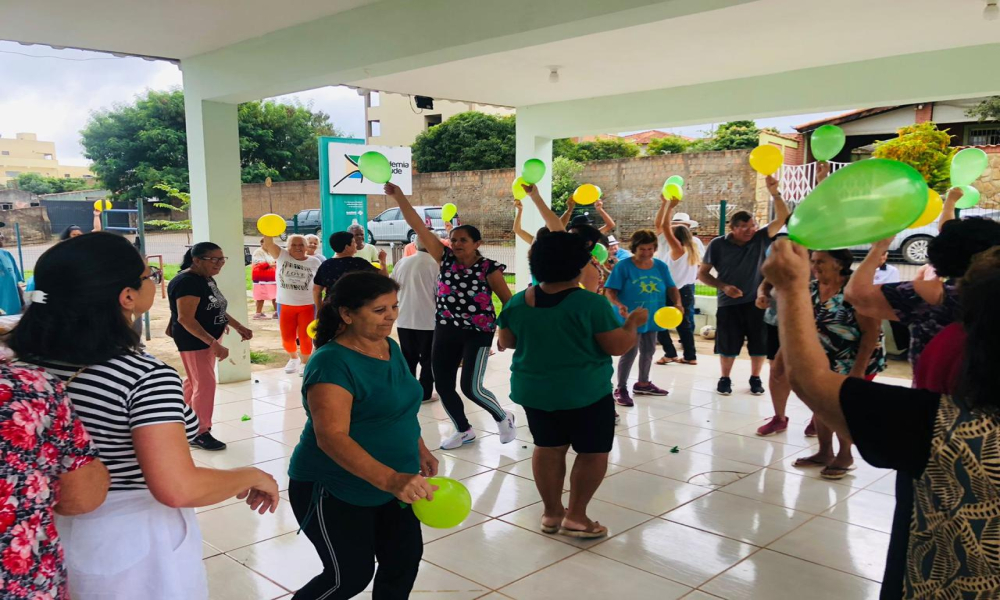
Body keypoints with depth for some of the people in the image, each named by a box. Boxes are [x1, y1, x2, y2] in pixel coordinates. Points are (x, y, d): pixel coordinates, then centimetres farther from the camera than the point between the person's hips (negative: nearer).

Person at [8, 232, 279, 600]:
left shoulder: (30, 363, -6)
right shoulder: (146, 377, -27)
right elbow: (178, 489, -33)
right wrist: (253, 476, -17)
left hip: (56, 534, 7)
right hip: (137, 544, -6)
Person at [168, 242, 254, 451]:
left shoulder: (206, 279, 7)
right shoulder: (187, 281, -23)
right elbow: (185, 319, -30)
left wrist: (238, 327, 16)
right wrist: (214, 343, -35)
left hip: (209, 338, 10)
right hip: (194, 340, -10)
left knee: (196, 381, 20)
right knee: (205, 384, -5)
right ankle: (200, 433, 8)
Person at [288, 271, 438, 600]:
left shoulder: (390, 347, 2)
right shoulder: (333, 363, -24)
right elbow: (331, 436, -35)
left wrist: (419, 449, 18)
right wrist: (390, 479, -45)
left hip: (388, 488, 8)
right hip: (332, 493, -8)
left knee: (405, 559, 11)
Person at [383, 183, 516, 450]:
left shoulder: (489, 268, -11)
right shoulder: (445, 258, -3)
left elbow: (508, 301, -4)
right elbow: (418, 226, -9)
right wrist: (399, 196, -17)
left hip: (478, 333, -5)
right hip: (445, 331, 5)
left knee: (471, 387, -8)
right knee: (442, 384, 7)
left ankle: (503, 418, 23)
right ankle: (463, 430, 31)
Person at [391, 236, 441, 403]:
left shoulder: (402, 263, 1)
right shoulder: (435, 265, -15)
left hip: (404, 320, 5)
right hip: (428, 321, -4)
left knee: (408, 358, 15)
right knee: (428, 359, 8)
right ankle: (425, 394, 10)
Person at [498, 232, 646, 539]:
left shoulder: (518, 302, -2)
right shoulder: (592, 304, -17)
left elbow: (506, 342, 9)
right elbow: (619, 346, -13)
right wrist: (634, 322, 4)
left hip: (533, 390, 5)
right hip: (585, 392, -5)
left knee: (548, 447, 18)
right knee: (594, 451, 10)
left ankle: (551, 513, 25)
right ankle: (576, 517, 11)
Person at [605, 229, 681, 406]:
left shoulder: (660, 266, 2)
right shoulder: (624, 266, -13)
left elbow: (671, 288, 6)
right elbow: (610, 291, -15)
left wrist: (678, 303, -14)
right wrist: (619, 305, -33)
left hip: (652, 317, 6)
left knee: (648, 351, 17)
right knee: (630, 352, -7)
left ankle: (643, 383, 36)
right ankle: (620, 389, 5)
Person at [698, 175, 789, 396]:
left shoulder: (760, 239, -4)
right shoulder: (718, 245, -6)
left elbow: (782, 219, -15)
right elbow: (702, 274, 0)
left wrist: (774, 193, -28)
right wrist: (724, 287, -13)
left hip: (757, 302, 1)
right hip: (729, 304, -1)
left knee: (759, 343, 9)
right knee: (728, 344, 8)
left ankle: (755, 378, 28)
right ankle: (725, 379, 27)